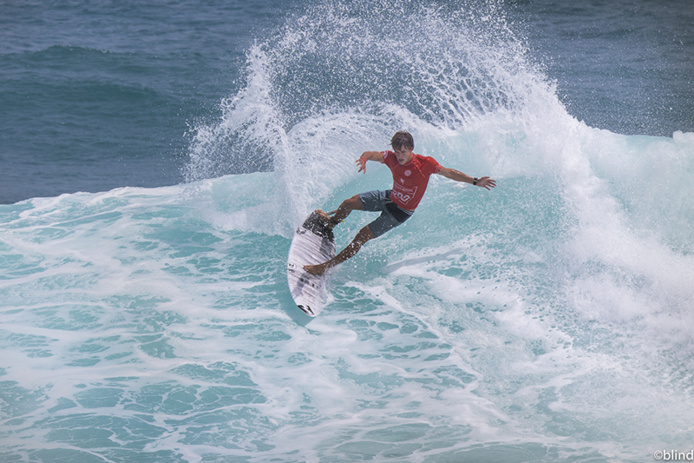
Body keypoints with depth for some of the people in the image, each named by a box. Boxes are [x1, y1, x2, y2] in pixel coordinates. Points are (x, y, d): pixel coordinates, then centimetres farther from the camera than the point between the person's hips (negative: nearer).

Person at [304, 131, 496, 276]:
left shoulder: (425, 163, -26)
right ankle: (331, 221, 45)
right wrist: (364, 159, -37)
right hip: (390, 197, 5)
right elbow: (370, 154, -12)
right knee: (349, 203, 6)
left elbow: (450, 173, -16)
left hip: (401, 211, -5)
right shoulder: (392, 157, -16)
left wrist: (475, 182, -20)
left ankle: (326, 266, -5)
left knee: (363, 235, -12)